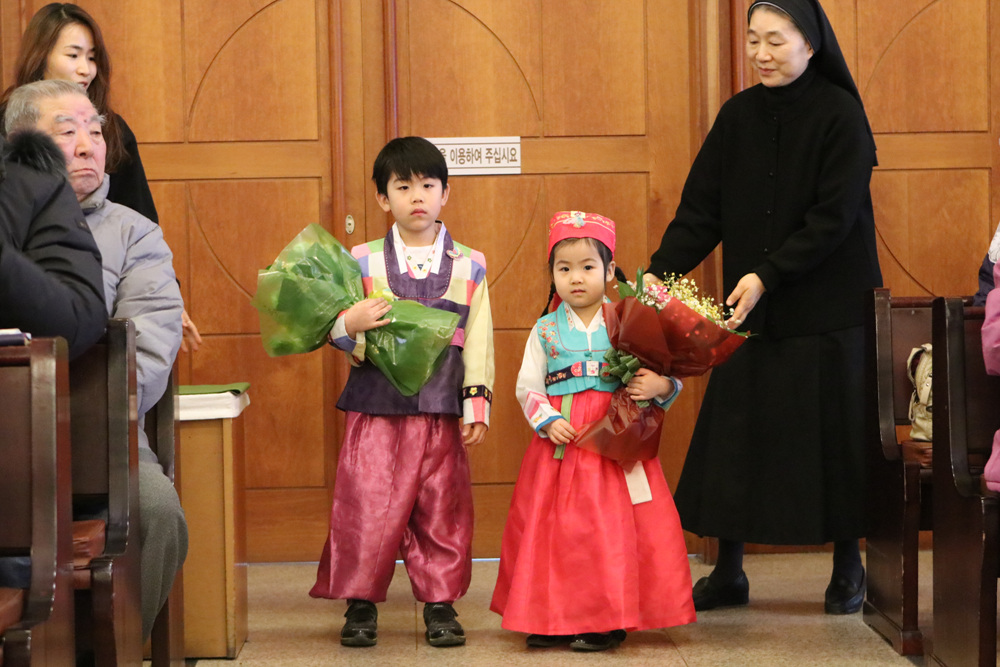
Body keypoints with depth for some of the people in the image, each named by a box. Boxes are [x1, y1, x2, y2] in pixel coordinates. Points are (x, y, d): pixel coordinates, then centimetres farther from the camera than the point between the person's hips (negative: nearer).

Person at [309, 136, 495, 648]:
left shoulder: (468, 265, 7)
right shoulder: (362, 261, 5)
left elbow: (478, 341, 7)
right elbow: (338, 335, 7)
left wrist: (477, 404, 0)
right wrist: (350, 325, -16)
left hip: (441, 412, 1)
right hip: (376, 408, -1)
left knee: (443, 510, 4)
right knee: (367, 508, -2)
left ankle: (440, 604, 17)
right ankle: (360, 604, 12)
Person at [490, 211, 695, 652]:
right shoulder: (545, 330, 8)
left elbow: (662, 379, 4)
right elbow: (527, 387, 8)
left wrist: (660, 387, -18)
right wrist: (547, 420, -8)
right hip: (559, 445, 2)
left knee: (612, 528, -3)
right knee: (555, 527, 4)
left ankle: (607, 620, 7)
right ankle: (550, 618, 14)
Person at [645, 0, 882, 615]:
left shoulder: (841, 116, -9)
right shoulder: (739, 115, 4)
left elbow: (833, 217, -14)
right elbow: (702, 208, 1)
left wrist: (767, 275, -21)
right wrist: (658, 276, -11)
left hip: (828, 308, -4)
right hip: (750, 310, 4)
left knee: (835, 431, 3)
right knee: (733, 434, 3)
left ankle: (849, 568, 19)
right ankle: (728, 574, 13)